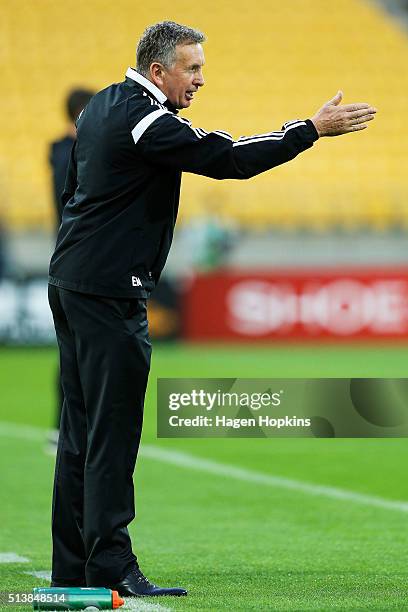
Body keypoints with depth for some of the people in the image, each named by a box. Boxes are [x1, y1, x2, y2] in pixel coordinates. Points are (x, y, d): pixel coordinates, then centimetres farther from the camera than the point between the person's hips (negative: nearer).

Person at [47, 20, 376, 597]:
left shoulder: (102, 106, 15)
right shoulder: (144, 120, -16)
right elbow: (227, 159, -22)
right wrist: (312, 129, -19)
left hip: (70, 280, 10)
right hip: (109, 291, -10)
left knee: (81, 427, 11)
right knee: (113, 431, -9)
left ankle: (71, 568, 14)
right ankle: (111, 567, -10)